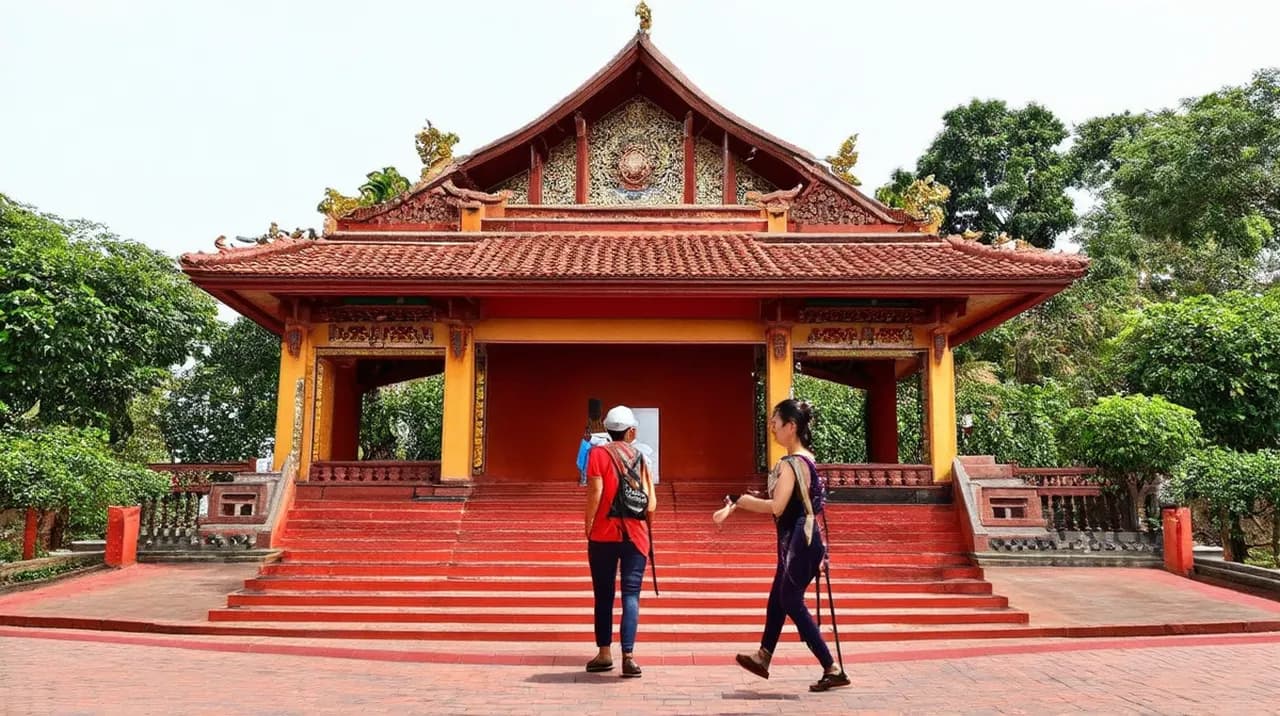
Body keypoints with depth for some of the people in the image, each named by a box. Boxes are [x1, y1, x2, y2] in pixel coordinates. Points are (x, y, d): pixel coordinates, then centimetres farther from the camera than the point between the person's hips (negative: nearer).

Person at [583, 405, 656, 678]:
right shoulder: (640, 456, 6)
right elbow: (651, 503, 2)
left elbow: (595, 492, -11)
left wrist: (588, 525, -1)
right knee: (631, 594, 1)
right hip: (636, 535, 1)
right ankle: (628, 655, -9)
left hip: (604, 534, -1)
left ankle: (604, 652, 17)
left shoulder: (598, 453, -2)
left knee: (604, 594, 10)